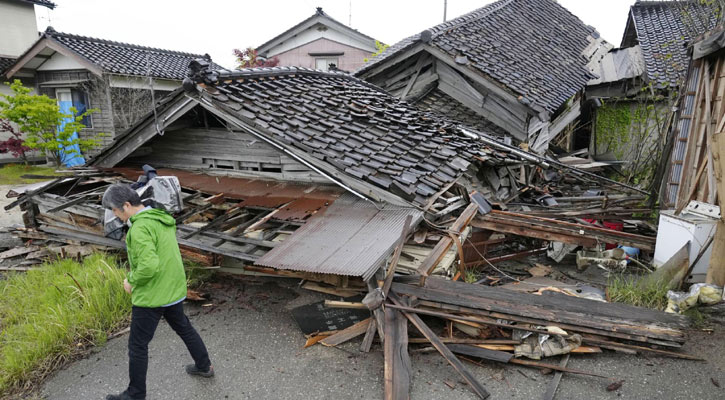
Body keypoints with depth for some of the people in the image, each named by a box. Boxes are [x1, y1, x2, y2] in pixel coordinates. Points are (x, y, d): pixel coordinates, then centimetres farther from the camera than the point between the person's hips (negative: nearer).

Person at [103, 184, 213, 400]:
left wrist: (132, 281, -14)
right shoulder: (162, 219, 4)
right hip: (174, 289, 9)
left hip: (151, 295, -9)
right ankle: (204, 366, 40)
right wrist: (136, 276, 10)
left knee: (137, 345, 9)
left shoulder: (140, 228, -24)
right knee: (183, 327, 25)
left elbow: (149, 265, -32)